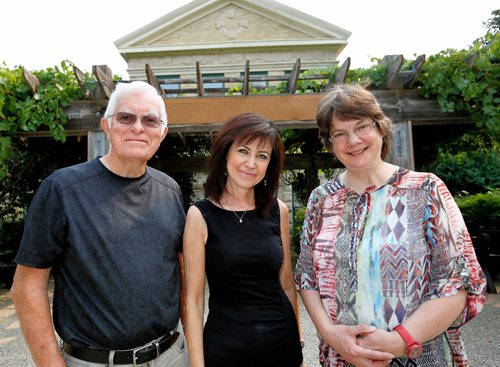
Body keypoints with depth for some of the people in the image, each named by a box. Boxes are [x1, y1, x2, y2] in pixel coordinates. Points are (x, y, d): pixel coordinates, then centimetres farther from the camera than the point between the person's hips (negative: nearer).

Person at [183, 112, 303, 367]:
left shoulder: (278, 211, -3)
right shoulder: (200, 215, -12)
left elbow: (286, 283, 5)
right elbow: (194, 298, -10)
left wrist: (297, 343, 9)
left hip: (282, 343, 3)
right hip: (225, 346, -2)